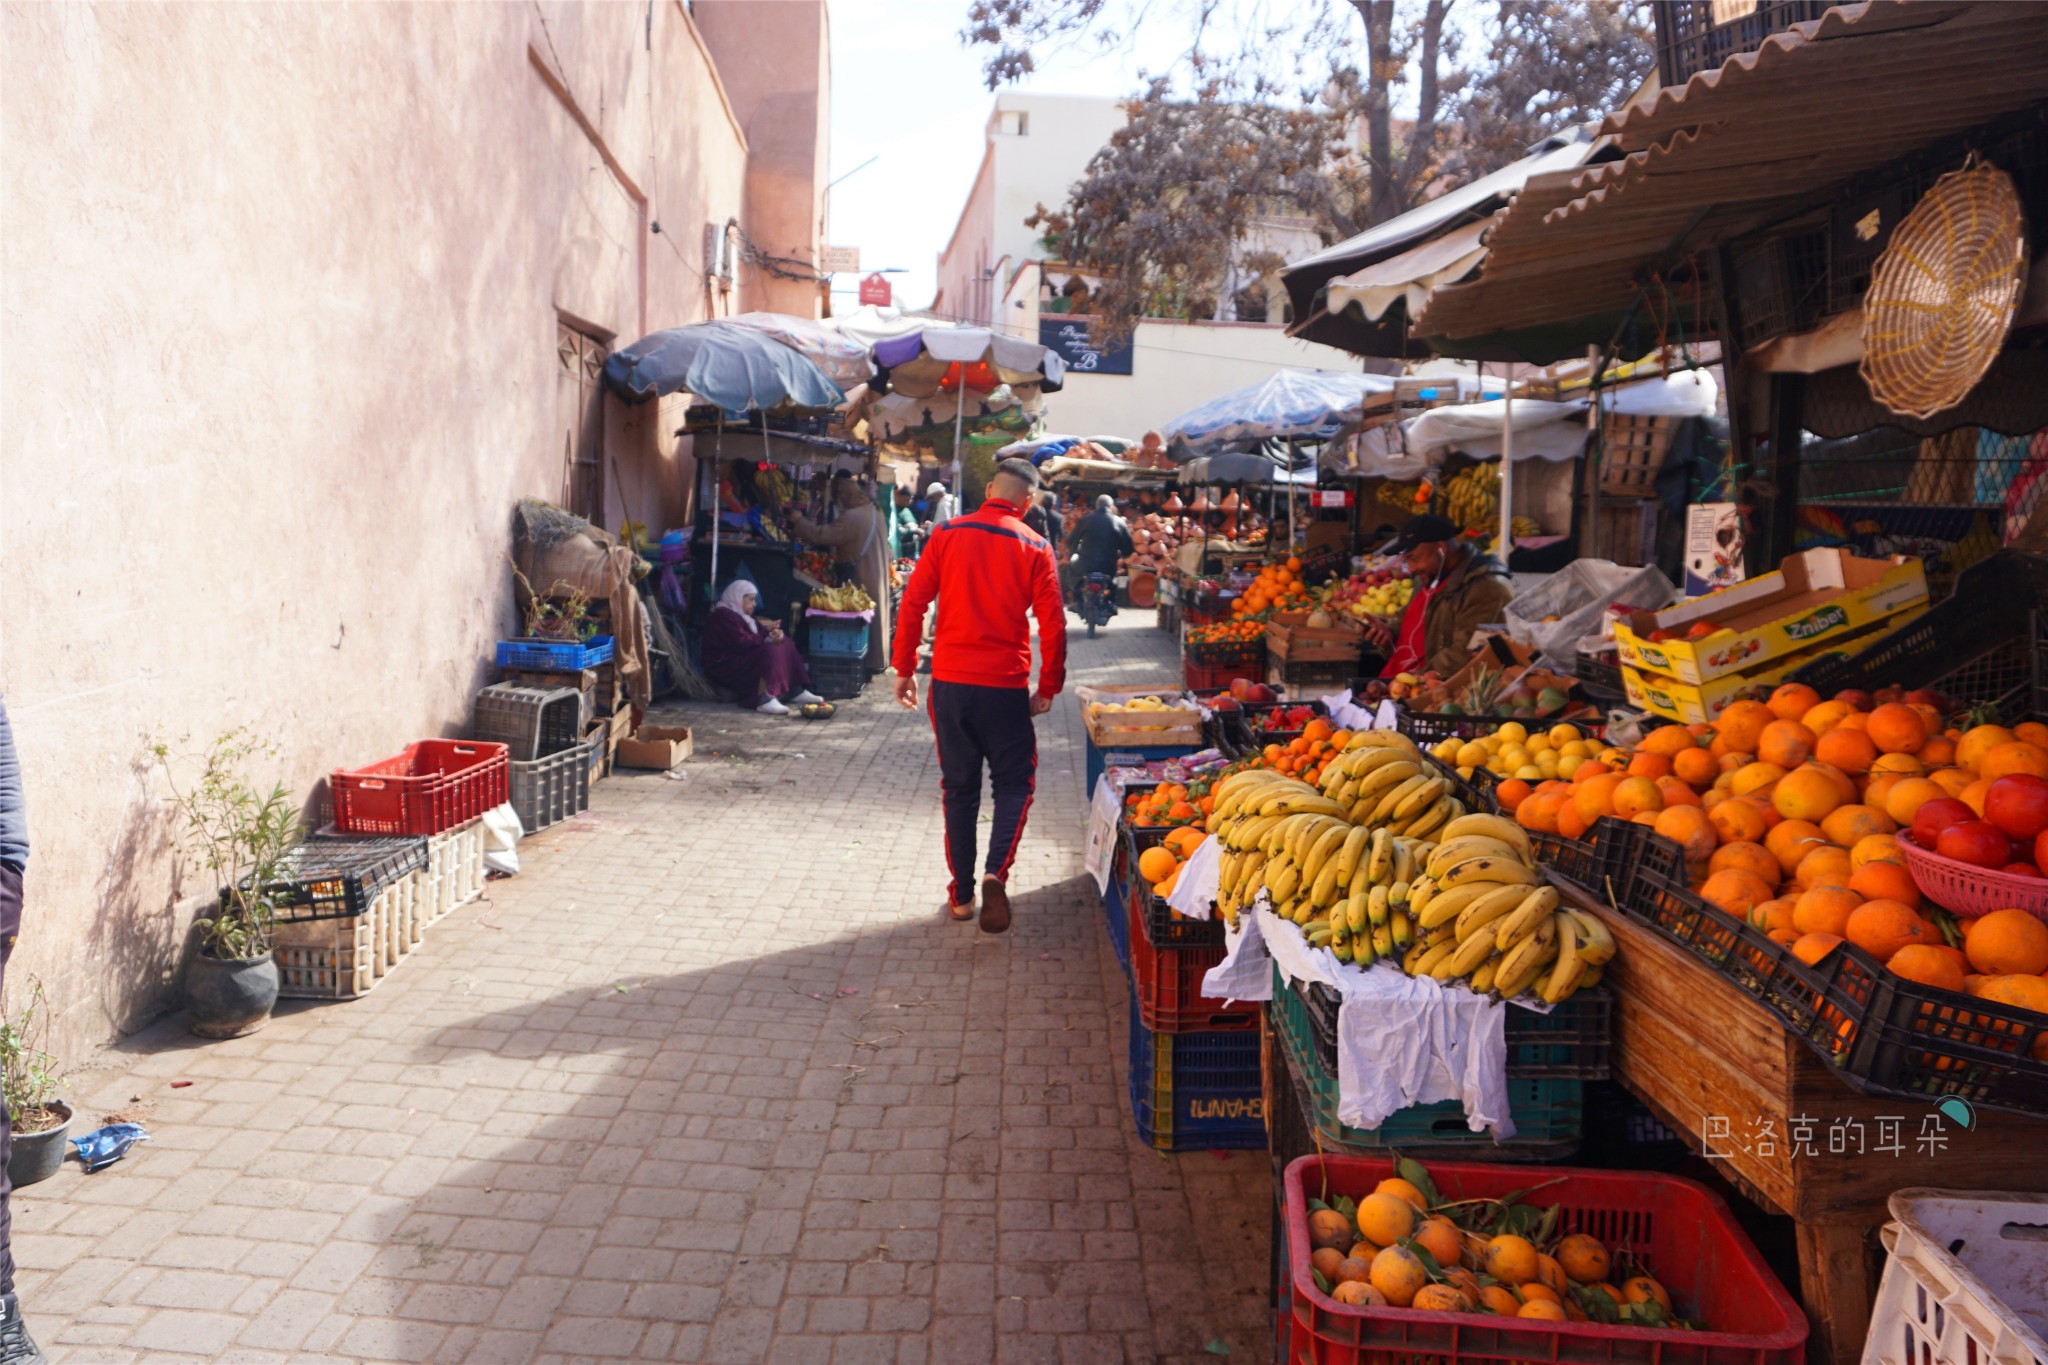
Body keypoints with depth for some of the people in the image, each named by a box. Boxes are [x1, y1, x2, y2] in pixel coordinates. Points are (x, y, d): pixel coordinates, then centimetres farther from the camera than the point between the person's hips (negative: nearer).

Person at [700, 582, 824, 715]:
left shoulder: (742, 615, 19)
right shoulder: (724, 615, -16)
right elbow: (742, 642, -26)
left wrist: (775, 633, -10)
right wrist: (767, 631, -15)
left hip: (743, 659, 11)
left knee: (785, 645, 2)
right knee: (770, 652, -30)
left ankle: (796, 691, -7)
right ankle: (766, 700, -44)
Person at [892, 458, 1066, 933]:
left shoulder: (947, 534, 1)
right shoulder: (1034, 548, -3)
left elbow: (912, 604, -1)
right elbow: (1053, 626, -5)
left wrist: (904, 669, 7)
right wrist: (1048, 687, 4)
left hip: (950, 681, 2)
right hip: (1006, 686, -2)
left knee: (959, 786, 13)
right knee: (1014, 782, 12)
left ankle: (961, 895, 18)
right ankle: (996, 873, -9)